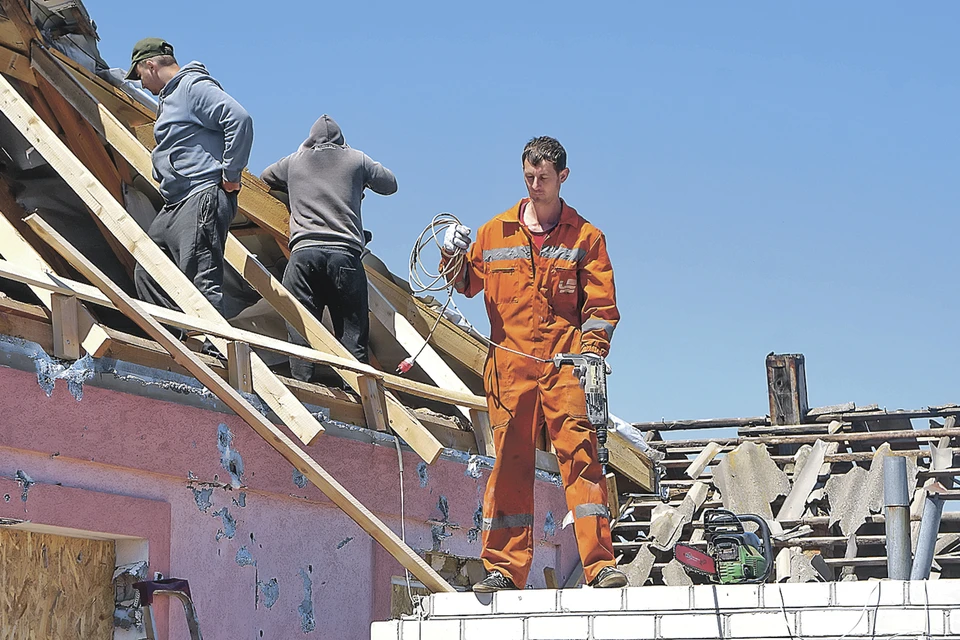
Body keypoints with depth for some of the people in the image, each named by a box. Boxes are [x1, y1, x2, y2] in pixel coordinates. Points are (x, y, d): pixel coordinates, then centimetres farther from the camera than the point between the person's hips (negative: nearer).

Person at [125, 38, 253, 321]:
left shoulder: (194, 85, -9)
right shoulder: (170, 96, 23)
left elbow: (240, 119, -20)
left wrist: (230, 174, -17)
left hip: (202, 200, -11)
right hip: (175, 207, 11)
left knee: (200, 280, -16)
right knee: (146, 273, 11)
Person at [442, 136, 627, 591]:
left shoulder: (585, 237, 10)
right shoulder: (495, 232, 15)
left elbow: (601, 304, 6)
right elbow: (467, 283, 25)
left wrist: (592, 351, -10)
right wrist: (454, 257, 4)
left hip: (565, 366, -2)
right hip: (510, 366, 2)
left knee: (581, 458, -10)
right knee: (510, 464, 1)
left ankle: (600, 564, -12)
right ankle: (504, 567, 4)